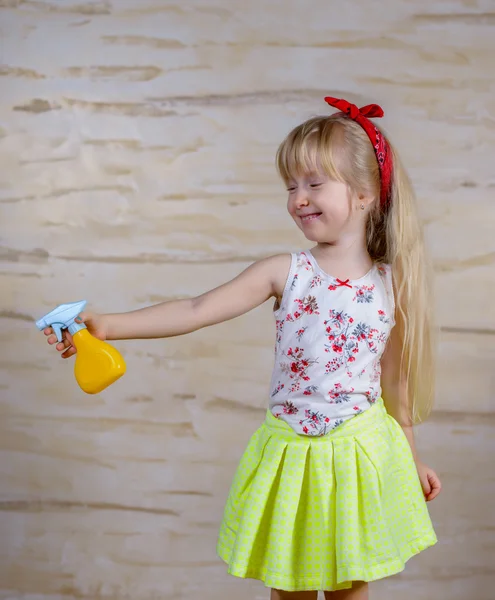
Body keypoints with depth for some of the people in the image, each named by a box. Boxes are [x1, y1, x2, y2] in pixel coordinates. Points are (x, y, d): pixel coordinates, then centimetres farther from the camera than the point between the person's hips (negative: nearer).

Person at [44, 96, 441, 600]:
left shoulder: (390, 284, -4)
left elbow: (392, 379, 6)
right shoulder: (285, 273, -8)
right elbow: (197, 311, -15)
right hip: (291, 456, 0)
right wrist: (107, 326, -26)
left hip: (359, 455, 0)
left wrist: (412, 458, 14)